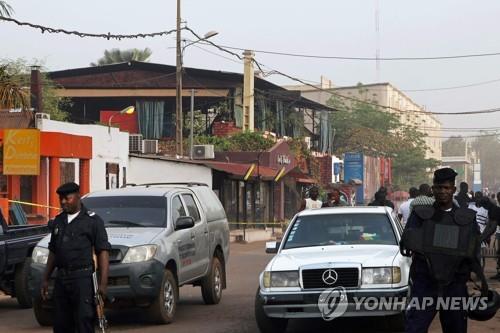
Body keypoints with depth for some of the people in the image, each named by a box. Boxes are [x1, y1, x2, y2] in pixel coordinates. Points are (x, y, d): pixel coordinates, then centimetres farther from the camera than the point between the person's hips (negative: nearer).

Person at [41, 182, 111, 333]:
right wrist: (46, 279, 19)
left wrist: (103, 283, -15)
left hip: (83, 278, -6)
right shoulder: (58, 221, 17)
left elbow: (103, 252, -7)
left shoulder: (92, 220, -3)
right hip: (61, 278, 6)